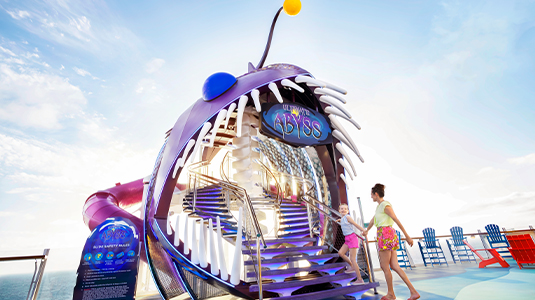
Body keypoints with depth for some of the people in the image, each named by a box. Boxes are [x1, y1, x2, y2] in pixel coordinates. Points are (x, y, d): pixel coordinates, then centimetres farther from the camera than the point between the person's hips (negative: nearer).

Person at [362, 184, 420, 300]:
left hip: (385, 235, -9)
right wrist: (366, 230, 41)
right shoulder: (379, 206, 16)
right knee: (394, 266, 9)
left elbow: (397, 221, -15)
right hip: (389, 236, 9)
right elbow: (373, 220, 29)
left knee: (385, 267, 4)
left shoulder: (385, 205, -12)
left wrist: (407, 236, -17)